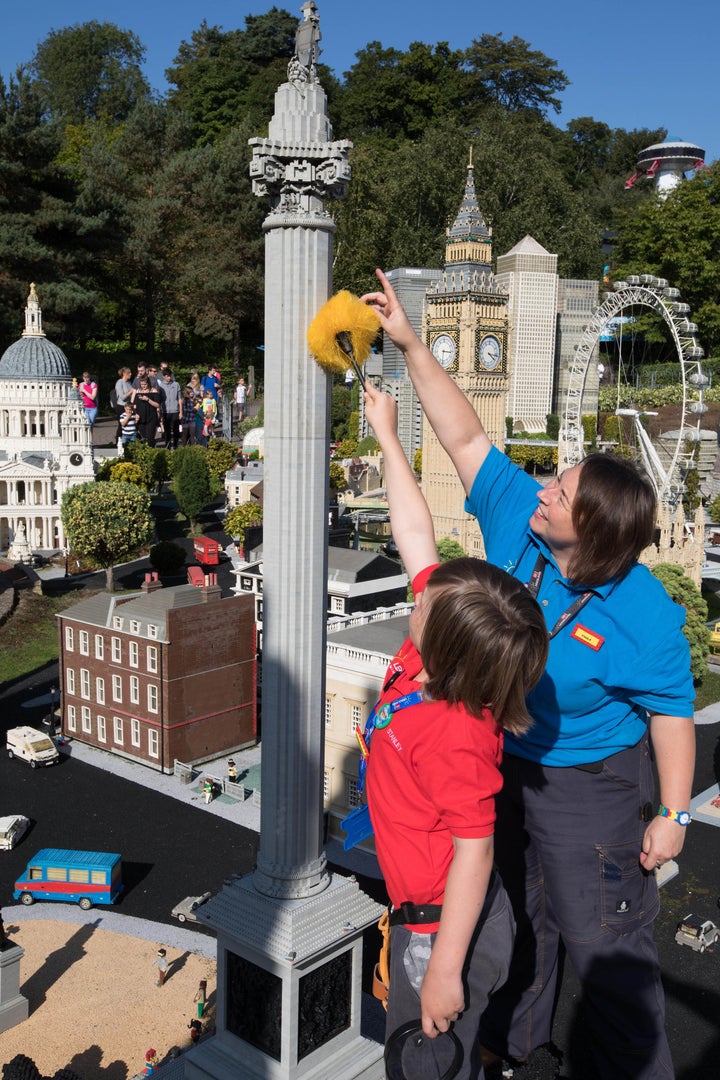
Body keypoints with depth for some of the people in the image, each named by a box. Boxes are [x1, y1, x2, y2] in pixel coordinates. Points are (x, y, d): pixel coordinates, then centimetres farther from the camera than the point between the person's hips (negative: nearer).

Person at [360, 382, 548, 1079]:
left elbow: (475, 850, -29)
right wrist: (387, 437, 3)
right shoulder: (441, 625, -12)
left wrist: (444, 969, -23)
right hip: (417, 910, 9)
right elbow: (414, 535, -5)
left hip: (443, 928, -8)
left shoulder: (455, 737, -34)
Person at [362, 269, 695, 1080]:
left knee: (603, 941, 10)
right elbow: (466, 438, -13)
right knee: (522, 914, 28)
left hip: (587, 790, -6)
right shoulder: (517, 522, -15)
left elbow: (672, 710, -17)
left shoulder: (643, 614, -27)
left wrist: (674, 813, -14)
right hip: (502, 766, 7)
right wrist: (411, 345, -17)